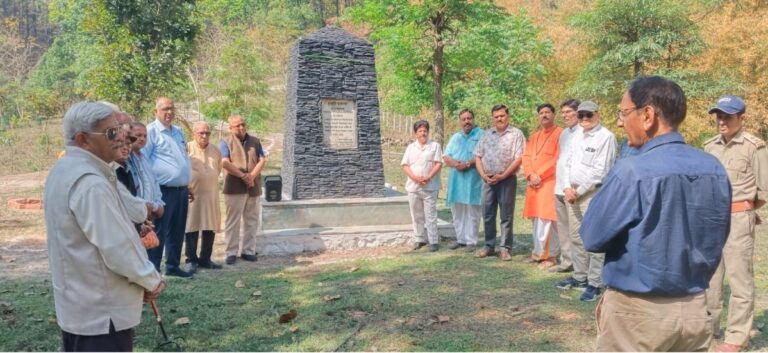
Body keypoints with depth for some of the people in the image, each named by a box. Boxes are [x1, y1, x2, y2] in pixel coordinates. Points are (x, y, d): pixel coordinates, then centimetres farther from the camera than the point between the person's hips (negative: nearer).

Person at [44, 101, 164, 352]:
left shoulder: (65, 169, 8)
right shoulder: (90, 183, -25)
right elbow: (117, 248, -25)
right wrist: (151, 280, -10)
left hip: (79, 303, 10)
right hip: (101, 310, -10)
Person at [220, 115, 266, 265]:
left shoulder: (255, 141, 14)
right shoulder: (226, 142, 2)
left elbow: (262, 160, 5)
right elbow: (225, 163, -10)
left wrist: (252, 176, -11)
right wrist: (243, 176, -16)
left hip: (253, 187, 4)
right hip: (234, 188, -4)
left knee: (251, 220, 7)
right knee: (232, 221, -1)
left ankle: (248, 250, 15)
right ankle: (231, 252, 4)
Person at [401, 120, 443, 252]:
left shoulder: (435, 146, 3)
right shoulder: (410, 147, 11)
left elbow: (438, 164, -4)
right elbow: (405, 165, 5)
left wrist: (428, 177, -17)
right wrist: (415, 177, -11)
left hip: (430, 187, -3)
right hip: (413, 186, 3)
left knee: (430, 215, -3)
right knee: (417, 215, 9)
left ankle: (433, 241, 1)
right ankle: (419, 239, 20)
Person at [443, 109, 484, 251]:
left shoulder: (481, 135, 2)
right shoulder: (455, 137, 19)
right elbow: (446, 157, 12)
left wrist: (467, 164, -17)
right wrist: (455, 163, -9)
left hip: (473, 180, -5)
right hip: (456, 180, 5)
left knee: (472, 211, -3)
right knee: (457, 211, 8)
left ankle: (471, 241, 3)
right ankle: (461, 239, 17)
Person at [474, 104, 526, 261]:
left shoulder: (516, 134, -3)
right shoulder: (486, 135, 12)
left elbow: (518, 158, -9)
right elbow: (478, 156, 11)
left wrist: (503, 175, -14)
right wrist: (482, 174, -4)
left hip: (507, 179, -4)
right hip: (488, 179, 4)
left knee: (506, 216, 1)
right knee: (487, 214, 8)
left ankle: (505, 248, 8)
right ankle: (489, 246, 20)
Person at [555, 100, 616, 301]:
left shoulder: (606, 137, -9)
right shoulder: (577, 136, 16)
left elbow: (600, 171, -14)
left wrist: (579, 191, -11)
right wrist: (567, 188, 0)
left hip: (594, 193, -8)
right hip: (573, 192, 8)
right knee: (576, 237, 14)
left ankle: (595, 284, 1)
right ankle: (580, 277, 25)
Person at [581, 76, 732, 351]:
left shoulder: (631, 172, -21)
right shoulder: (714, 169, -1)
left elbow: (592, 237, -11)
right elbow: (716, 240, 11)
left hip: (638, 311, -5)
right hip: (695, 308, 6)